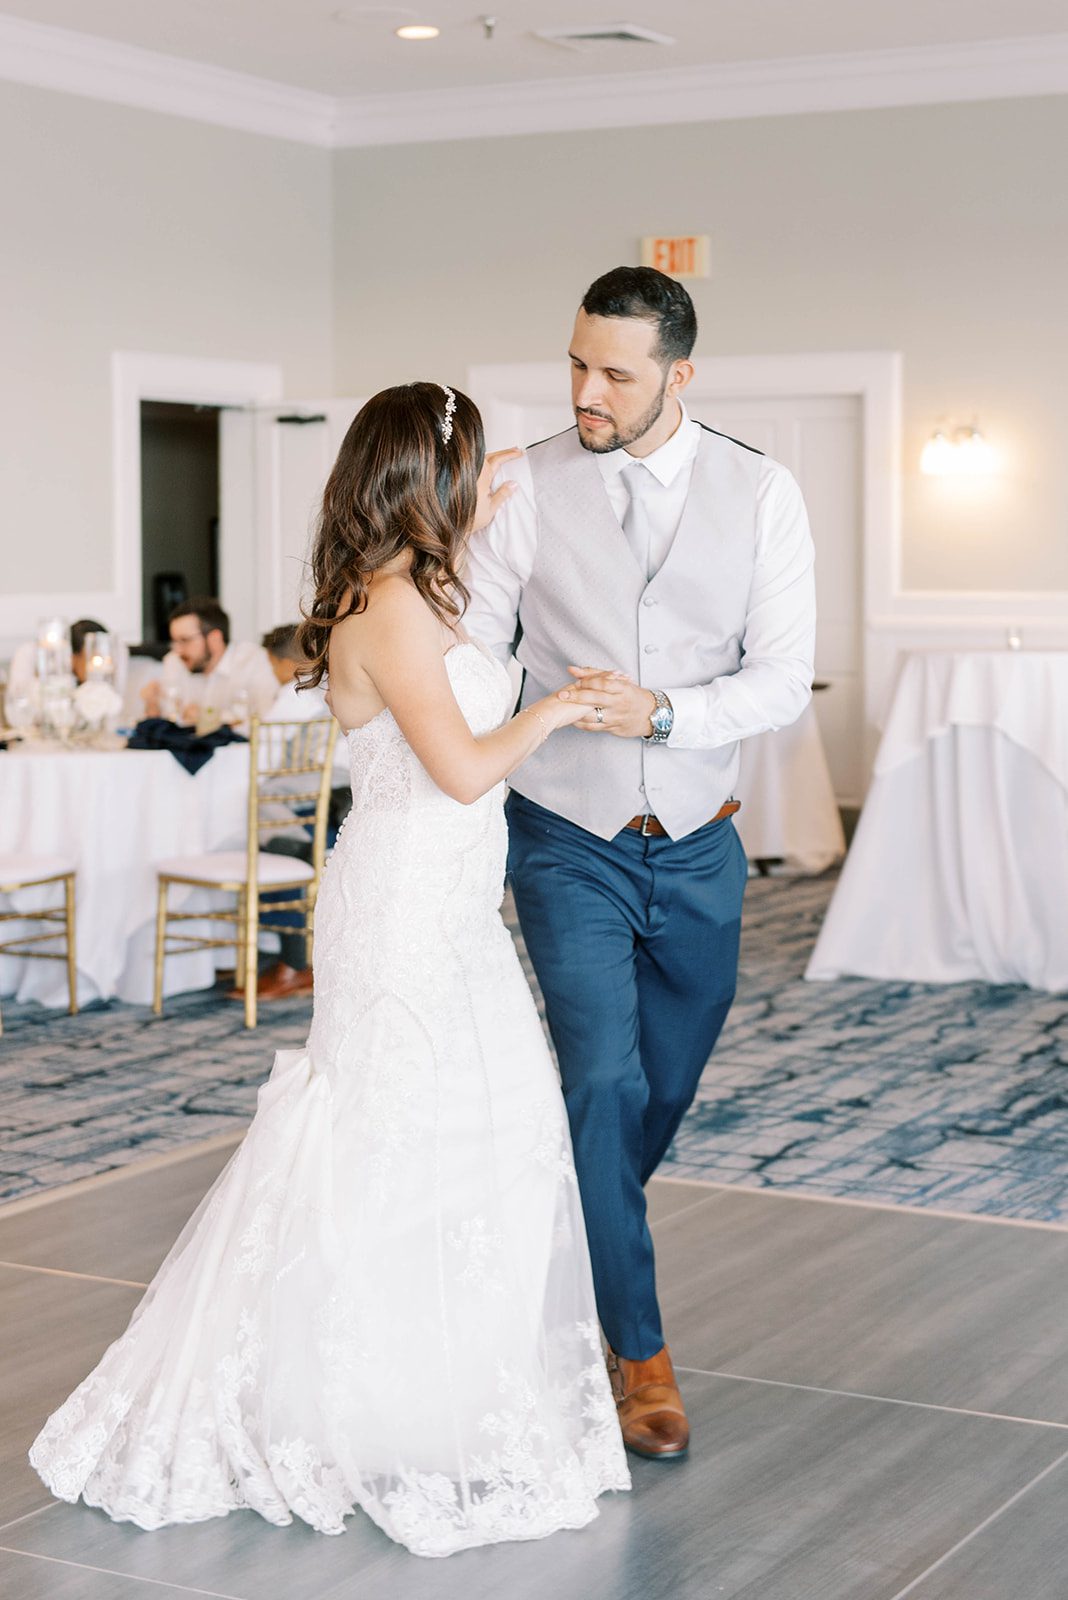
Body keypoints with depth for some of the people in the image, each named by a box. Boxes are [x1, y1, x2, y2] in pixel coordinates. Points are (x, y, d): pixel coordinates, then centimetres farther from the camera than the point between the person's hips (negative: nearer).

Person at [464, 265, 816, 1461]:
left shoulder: (760, 496, -4)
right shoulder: (527, 489, -7)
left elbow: (782, 680, -8)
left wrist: (657, 712, -24)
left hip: (696, 847, 2)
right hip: (568, 843, -2)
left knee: (664, 1091, 14)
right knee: (604, 1084, -9)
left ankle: (580, 1258, 41)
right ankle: (639, 1353, 3)